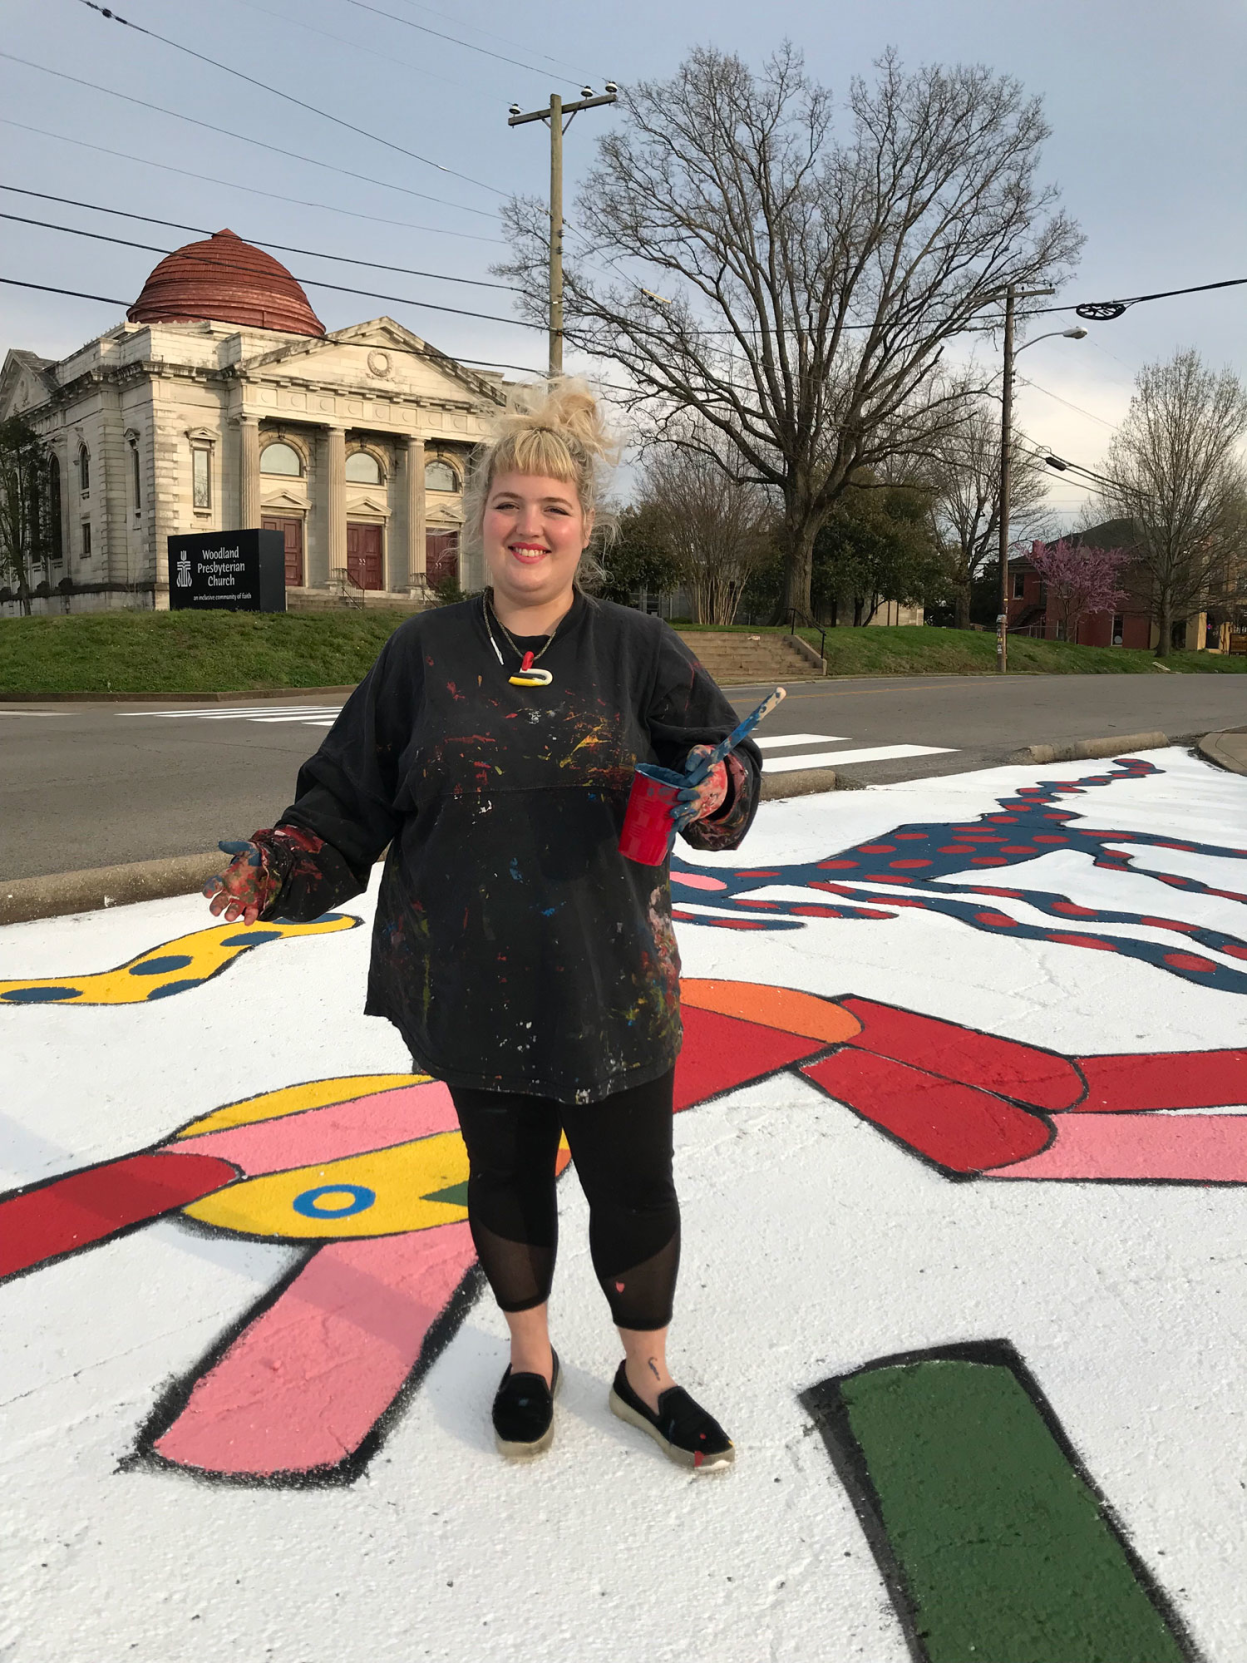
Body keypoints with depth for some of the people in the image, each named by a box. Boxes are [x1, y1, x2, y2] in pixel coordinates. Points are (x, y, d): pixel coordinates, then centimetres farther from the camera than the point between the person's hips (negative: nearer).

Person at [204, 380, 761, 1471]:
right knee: (505, 1171, 17)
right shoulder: (424, 654, 0)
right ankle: (530, 1360, 42)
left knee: (634, 1184, 8)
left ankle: (646, 1374, 34)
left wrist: (716, 792, -20)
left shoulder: (638, 650, -2)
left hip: (611, 984, -1)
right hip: (474, 987, 1)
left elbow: (726, 757, 3)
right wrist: (276, 868, -12)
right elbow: (350, 797, 4)